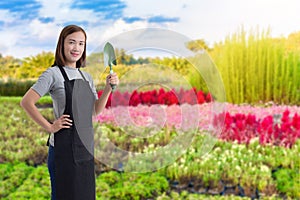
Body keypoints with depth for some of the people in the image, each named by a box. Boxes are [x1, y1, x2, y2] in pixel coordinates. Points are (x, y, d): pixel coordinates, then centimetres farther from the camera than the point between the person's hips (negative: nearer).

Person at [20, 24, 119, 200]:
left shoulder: (87, 77, 11)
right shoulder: (54, 73, -9)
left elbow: (95, 111, 10)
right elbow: (26, 102, -14)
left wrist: (108, 88, -3)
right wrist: (50, 127, -13)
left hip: (86, 147, 7)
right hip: (64, 148, -6)